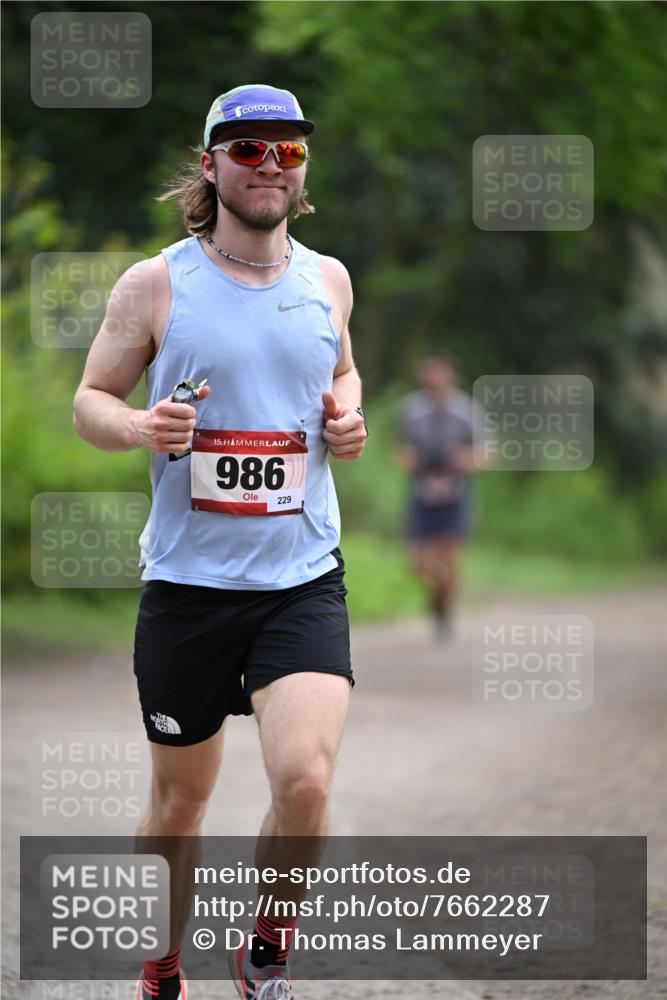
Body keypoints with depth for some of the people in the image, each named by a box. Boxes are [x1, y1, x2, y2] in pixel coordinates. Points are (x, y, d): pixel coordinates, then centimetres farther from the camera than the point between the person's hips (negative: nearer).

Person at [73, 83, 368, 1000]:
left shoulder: (327, 278, 6)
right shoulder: (155, 285, -3)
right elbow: (90, 401, 4)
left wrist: (347, 418, 3)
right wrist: (140, 427, -18)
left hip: (303, 578, 1)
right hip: (187, 579, -1)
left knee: (305, 781, -17)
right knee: (180, 798, 10)